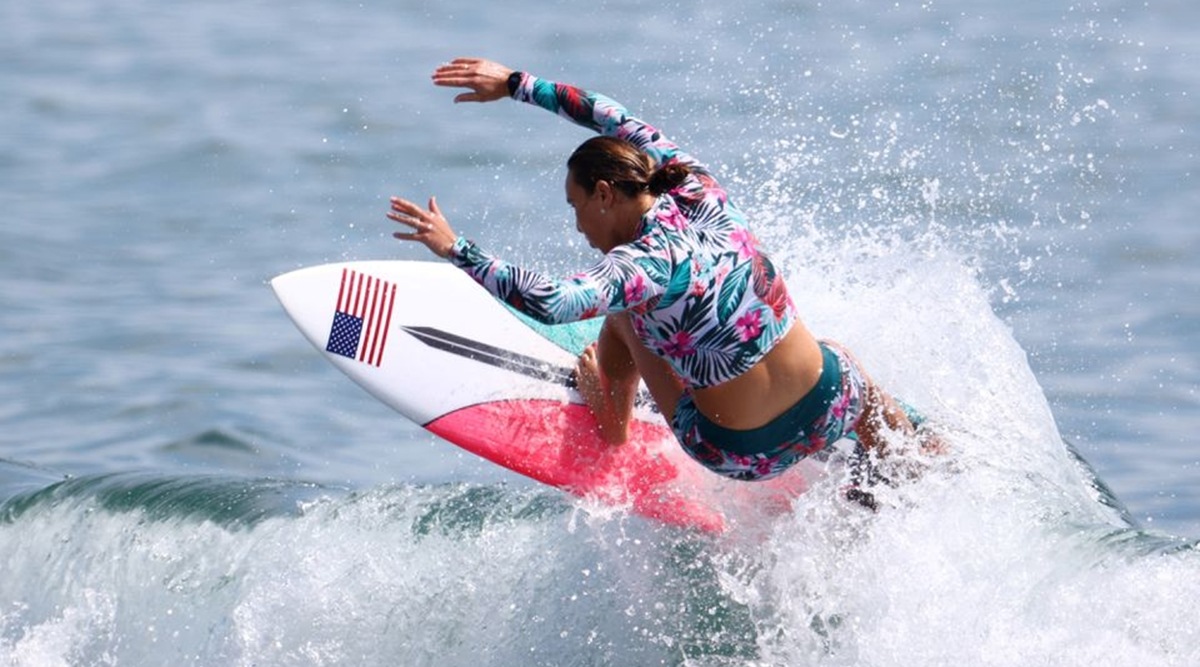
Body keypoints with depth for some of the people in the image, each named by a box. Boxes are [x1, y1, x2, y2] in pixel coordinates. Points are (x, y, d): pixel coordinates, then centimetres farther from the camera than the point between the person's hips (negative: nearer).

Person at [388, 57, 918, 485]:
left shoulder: (644, 264, -22)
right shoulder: (700, 192, -3)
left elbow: (552, 302, -39)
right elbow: (619, 121, 10)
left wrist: (455, 248, -32)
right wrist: (516, 85, 17)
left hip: (740, 453, -4)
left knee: (623, 312, 17)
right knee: (840, 359, 42)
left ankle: (611, 423, 40)